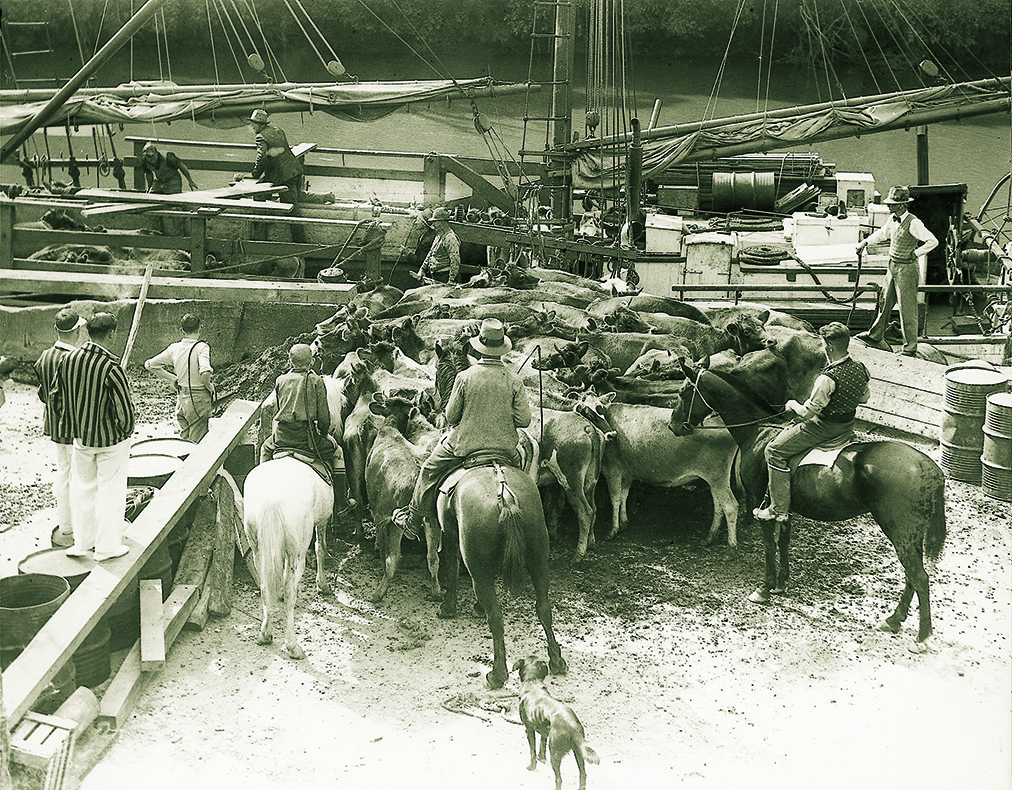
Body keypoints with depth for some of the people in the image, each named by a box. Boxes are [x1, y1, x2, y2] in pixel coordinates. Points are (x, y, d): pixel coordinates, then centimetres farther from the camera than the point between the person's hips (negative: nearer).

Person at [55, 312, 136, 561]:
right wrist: (126, 431, -2)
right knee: (110, 491, 9)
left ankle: (82, 541, 31)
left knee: (83, 488, 19)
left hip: (81, 437, 6)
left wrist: (73, 424, 17)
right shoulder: (111, 368, -25)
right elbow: (125, 410, -22)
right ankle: (107, 547, 19)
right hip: (111, 439, -6)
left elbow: (58, 397, 5)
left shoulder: (68, 359, -6)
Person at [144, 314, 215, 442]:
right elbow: (205, 373, -32)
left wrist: (172, 379, 12)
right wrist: (209, 387, -12)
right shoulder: (202, 347, -16)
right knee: (197, 441, 2)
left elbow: (150, 364, 8)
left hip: (181, 397, 6)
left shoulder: (174, 348, 2)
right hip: (198, 398, -6)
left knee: (184, 438, 20)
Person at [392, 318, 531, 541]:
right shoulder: (514, 381, -9)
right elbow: (524, 420, -7)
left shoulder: (465, 377, -13)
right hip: (505, 446, 2)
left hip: (465, 444, -2)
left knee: (429, 470, 19)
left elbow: (451, 416, -5)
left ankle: (413, 522, 27)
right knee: (519, 465, 32)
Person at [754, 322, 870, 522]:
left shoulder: (828, 379, -31)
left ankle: (779, 509, 0)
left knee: (775, 450, -2)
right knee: (786, 432, 29)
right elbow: (864, 397, 13)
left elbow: (807, 413, -23)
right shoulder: (860, 368, -5)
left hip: (823, 428, -9)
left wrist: (793, 404, -4)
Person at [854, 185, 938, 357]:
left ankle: (910, 348, 8)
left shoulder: (913, 223, -20)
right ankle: (875, 335, 38)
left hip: (906, 269, -8)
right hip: (893, 266, 8)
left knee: (907, 309, -1)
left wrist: (916, 253, -17)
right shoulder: (893, 219, 4)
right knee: (886, 301, 21)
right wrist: (865, 242, 19)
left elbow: (933, 241, -23)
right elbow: (882, 233, 24)